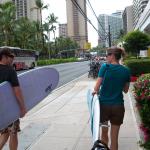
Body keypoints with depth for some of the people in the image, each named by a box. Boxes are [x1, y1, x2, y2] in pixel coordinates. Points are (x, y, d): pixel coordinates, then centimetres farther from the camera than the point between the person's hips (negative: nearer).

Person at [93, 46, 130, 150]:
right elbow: (125, 90, 10)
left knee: (104, 133, 20)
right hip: (118, 106, 2)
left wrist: (96, 92, 8)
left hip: (104, 104, -2)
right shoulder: (126, 71, 0)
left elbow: (96, 87, -12)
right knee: (114, 138, 11)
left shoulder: (105, 67, -10)